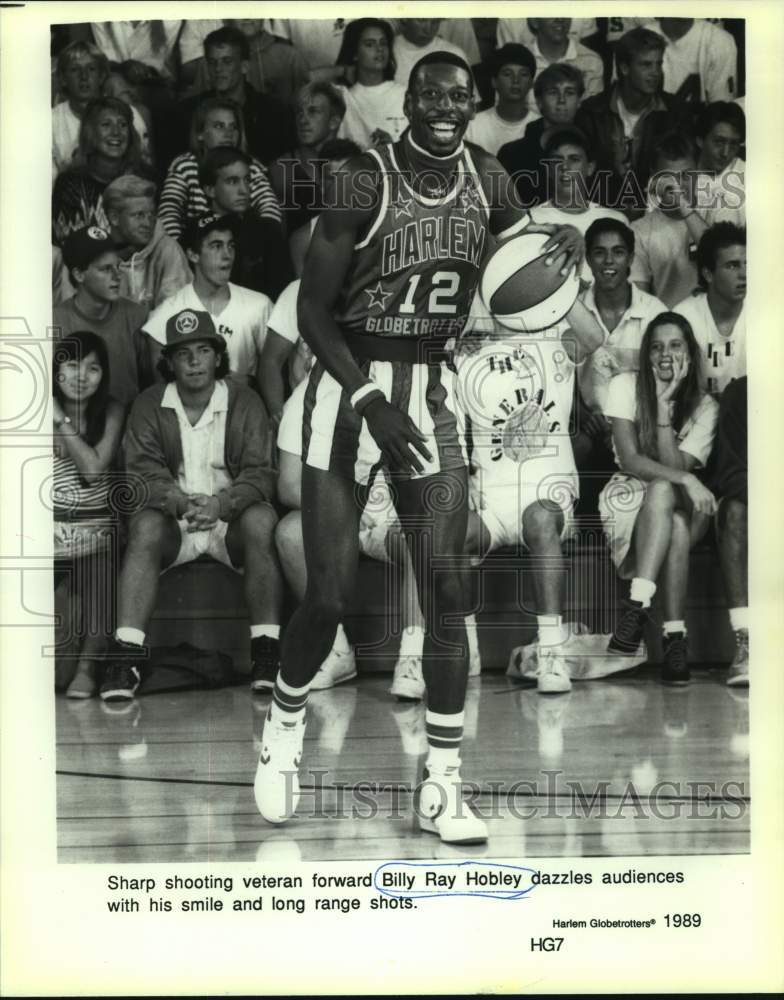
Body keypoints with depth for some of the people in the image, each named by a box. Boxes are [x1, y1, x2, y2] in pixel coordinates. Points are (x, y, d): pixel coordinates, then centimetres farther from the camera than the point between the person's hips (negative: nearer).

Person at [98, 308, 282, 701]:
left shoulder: (245, 402, 1)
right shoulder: (149, 406, 3)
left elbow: (259, 474, -8)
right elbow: (143, 473, -7)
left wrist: (220, 504, -29)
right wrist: (182, 503, -29)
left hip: (230, 518, 0)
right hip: (173, 519, 1)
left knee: (261, 519, -32)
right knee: (146, 526, -31)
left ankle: (267, 651, -31)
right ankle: (125, 654, -35)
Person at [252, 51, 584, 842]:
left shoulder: (484, 177, 4)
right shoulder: (365, 181, -11)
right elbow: (313, 309, -11)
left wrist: (563, 240, -2)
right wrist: (369, 401, -21)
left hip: (432, 389, 4)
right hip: (348, 383, -4)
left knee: (446, 592, -3)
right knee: (329, 593, -3)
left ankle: (442, 787, 6)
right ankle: (283, 726, 27)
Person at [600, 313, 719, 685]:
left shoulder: (704, 406, -2)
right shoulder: (626, 385, -5)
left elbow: (676, 468, -16)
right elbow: (629, 460, -15)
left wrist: (664, 404, -20)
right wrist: (685, 480, -29)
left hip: (678, 504, 1)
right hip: (626, 498, -1)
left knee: (663, 492, -36)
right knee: (674, 520, -35)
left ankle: (637, 607, -36)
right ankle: (674, 635, -37)